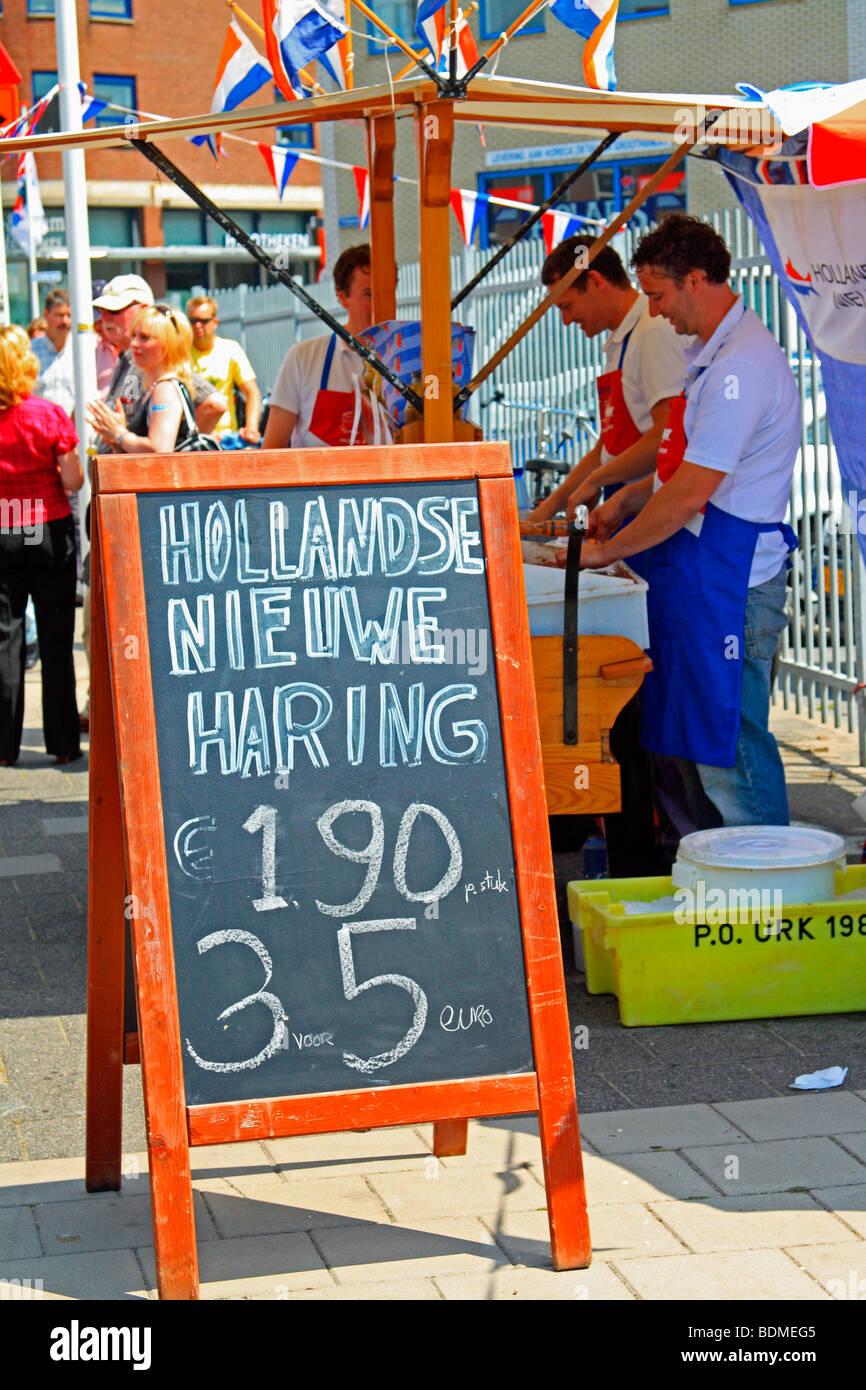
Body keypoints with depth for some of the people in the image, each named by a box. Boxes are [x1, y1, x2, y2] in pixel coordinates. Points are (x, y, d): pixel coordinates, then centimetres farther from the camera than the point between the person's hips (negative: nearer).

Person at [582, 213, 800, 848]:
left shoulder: (742, 366, -20)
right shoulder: (712, 352, 15)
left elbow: (691, 493, -22)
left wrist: (610, 550, -13)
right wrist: (626, 501, 14)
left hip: (731, 579, -10)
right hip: (693, 572, 10)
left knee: (729, 737, -4)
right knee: (677, 731, 15)